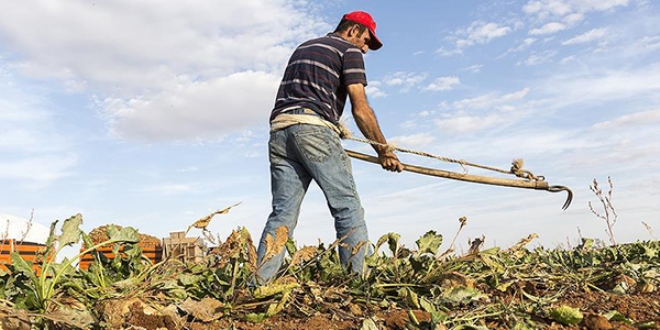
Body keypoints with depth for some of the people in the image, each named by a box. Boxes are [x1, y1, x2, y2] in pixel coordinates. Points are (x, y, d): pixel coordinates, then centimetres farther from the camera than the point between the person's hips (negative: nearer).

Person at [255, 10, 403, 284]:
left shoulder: (303, 48, 31)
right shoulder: (349, 50, 9)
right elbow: (360, 108, -1)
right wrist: (384, 151, 6)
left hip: (279, 130, 7)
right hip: (314, 129, -7)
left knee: (283, 214, 2)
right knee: (348, 209, -2)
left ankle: (258, 285, -5)